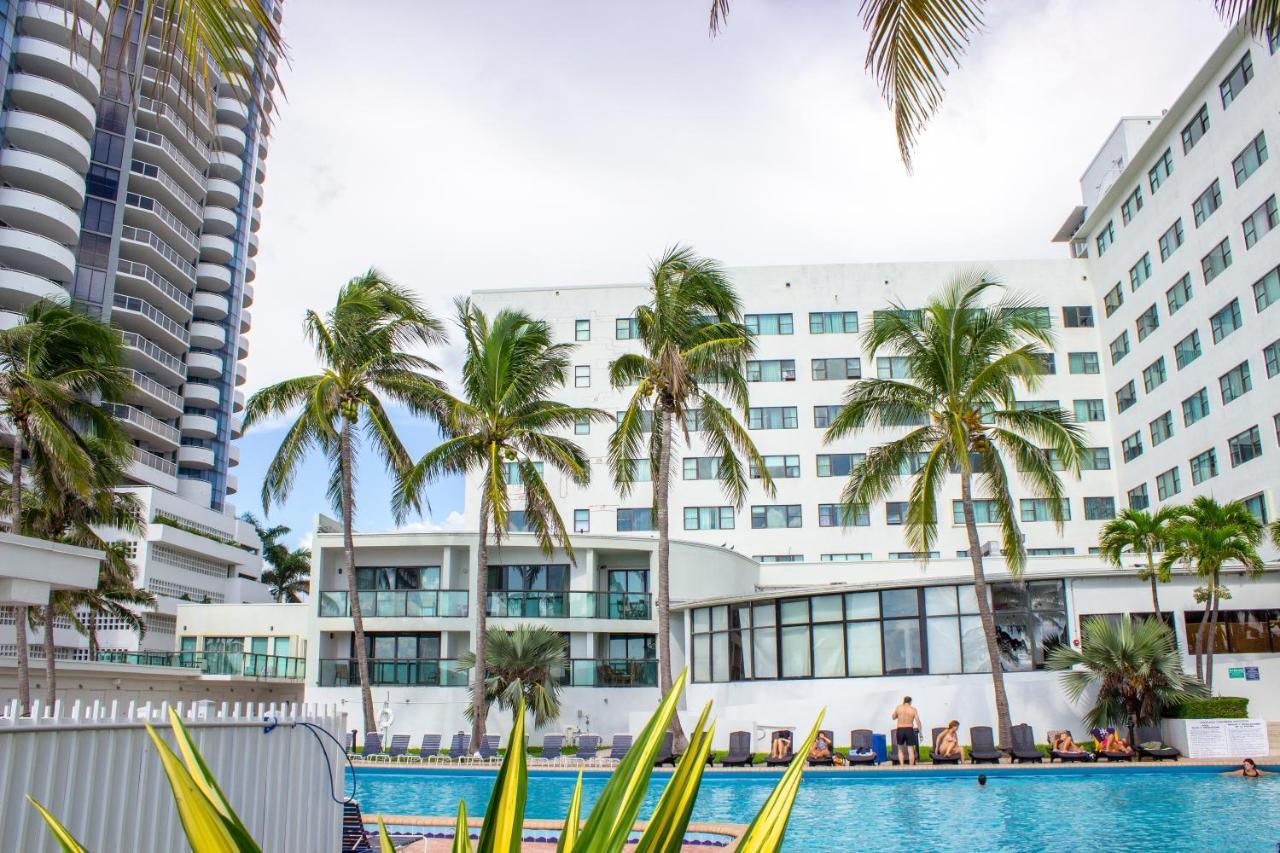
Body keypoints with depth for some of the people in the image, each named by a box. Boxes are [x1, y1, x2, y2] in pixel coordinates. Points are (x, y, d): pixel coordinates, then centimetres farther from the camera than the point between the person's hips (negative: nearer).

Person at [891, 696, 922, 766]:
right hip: (909, 730, -1)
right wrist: (920, 733, 0)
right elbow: (918, 722, -5)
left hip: (900, 730, 1)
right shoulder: (913, 710, 0)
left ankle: (902, 765, 2)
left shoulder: (898, 708, 3)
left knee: (900, 749, 15)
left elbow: (893, 718, 15)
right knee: (911, 750, 4)